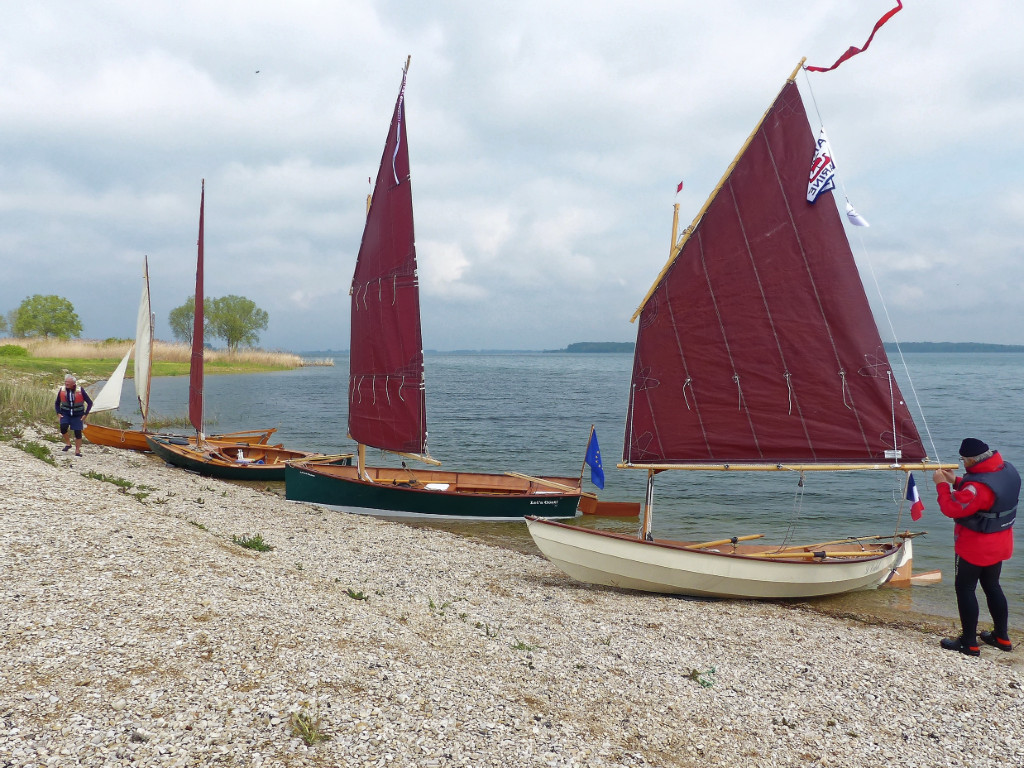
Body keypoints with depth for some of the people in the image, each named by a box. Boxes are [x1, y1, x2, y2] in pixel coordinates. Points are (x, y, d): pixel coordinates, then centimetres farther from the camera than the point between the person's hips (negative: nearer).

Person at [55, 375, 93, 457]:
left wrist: (85, 414, -9)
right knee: (63, 428, -23)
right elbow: (57, 403, 11)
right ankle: (68, 444, -1)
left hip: (77, 415, -1)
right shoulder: (62, 390, -5)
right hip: (65, 414, 1)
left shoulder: (80, 391, -12)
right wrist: (58, 413, -1)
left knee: (78, 432, -4)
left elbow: (90, 403, -5)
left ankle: (78, 450, 10)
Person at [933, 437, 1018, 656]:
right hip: (1000, 544, 9)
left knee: (964, 588, 4)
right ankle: (1002, 637, 32)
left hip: (975, 547, -9)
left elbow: (952, 508, -27)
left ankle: (969, 643, 10)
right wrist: (956, 481, 6)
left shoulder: (979, 486, -32)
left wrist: (942, 484, -15)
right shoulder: (1007, 470, -3)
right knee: (992, 586, 22)